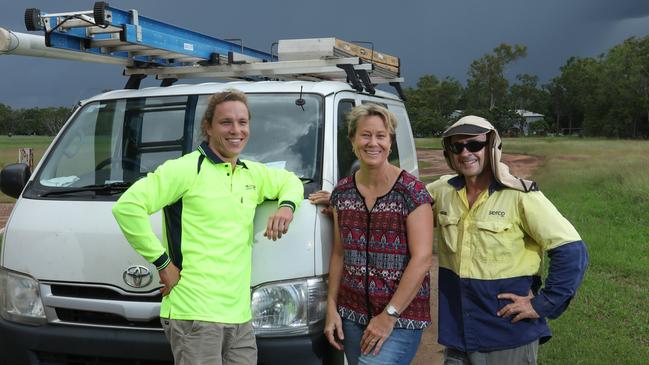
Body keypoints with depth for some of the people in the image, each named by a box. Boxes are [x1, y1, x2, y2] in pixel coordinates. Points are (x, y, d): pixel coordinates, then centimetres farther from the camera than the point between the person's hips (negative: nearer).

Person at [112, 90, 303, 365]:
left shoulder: (253, 174, 15)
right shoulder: (186, 169, -8)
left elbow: (290, 181, 34)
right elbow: (127, 206, -14)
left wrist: (287, 206, 11)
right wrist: (162, 262, -12)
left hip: (240, 316, 7)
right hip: (194, 315, -7)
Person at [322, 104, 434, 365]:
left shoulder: (411, 191, -9)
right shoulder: (342, 192, 6)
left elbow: (422, 259, -13)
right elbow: (339, 254, 12)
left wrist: (389, 316, -15)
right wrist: (332, 308, 6)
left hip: (401, 317, -5)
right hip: (351, 315, 5)